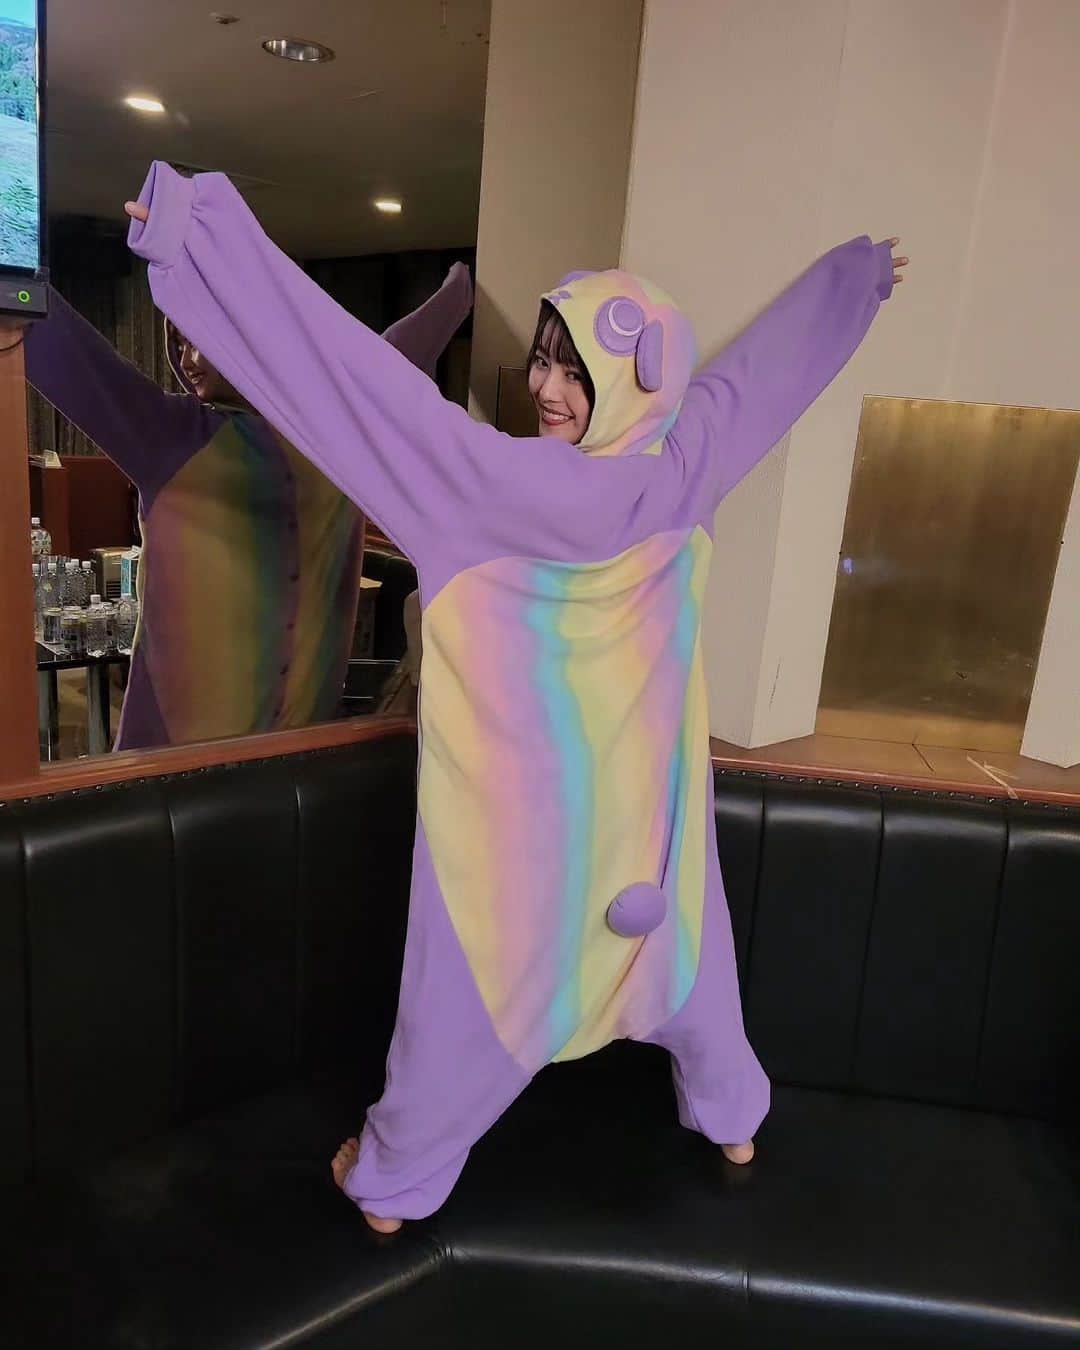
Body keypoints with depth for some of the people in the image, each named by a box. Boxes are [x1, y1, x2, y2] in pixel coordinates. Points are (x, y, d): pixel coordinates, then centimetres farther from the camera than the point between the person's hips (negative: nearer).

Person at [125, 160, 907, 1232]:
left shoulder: (504, 481, -27)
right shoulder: (684, 465, -13)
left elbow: (359, 378, -30)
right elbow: (771, 357, 4)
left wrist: (206, 233, -24)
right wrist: (858, 273, 23)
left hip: (519, 797, -4)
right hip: (642, 783, 5)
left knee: (475, 983, 13)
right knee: (679, 940, 26)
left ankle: (395, 1179, 36)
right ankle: (731, 1116, 50)